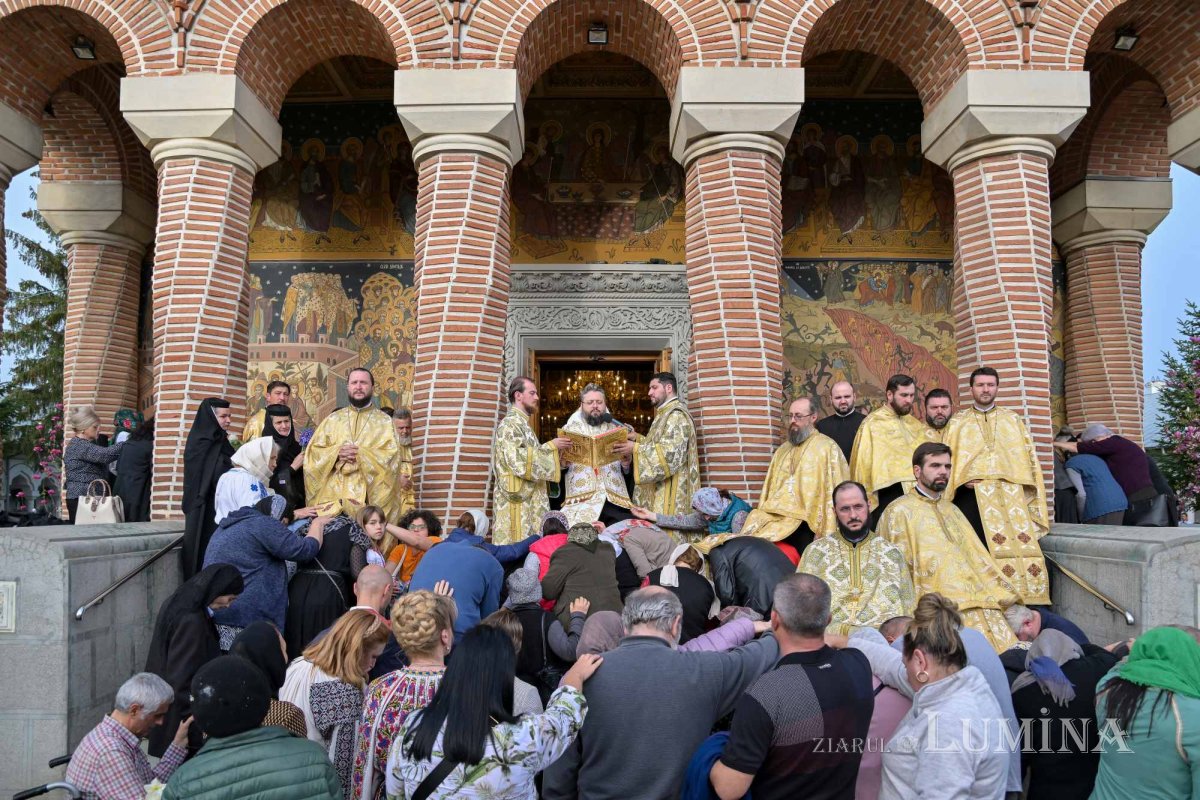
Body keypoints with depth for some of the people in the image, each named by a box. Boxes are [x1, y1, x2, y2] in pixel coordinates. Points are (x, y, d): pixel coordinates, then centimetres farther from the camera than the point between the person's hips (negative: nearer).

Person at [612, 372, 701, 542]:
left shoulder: (676, 415, -12)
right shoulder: (665, 414, 21)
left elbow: (670, 452, -23)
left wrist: (635, 449, -21)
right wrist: (637, 438, 11)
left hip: (669, 490, -10)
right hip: (659, 488, 10)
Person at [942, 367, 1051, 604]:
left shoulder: (1013, 420, 18)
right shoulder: (957, 422, 14)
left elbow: (1028, 456, 14)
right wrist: (961, 480, -10)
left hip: (1010, 494, 1)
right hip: (972, 494, -1)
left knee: (1019, 546, -9)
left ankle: (1026, 602, -3)